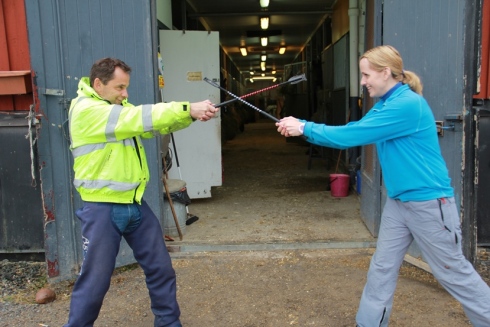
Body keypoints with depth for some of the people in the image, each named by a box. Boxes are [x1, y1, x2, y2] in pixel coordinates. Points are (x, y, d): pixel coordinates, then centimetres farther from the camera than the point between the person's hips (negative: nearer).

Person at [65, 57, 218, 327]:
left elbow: (155, 125, 2)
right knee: (95, 281, 4)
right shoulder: (85, 110, -15)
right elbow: (137, 118, -26)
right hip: (102, 208, -8)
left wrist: (189, 115, -16)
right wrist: (187, 109, -28)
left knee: (161, 268, 13)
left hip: (135, 204, 8)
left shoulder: (120, 107, 12)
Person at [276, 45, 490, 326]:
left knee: (454, 272, 7)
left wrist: (306, 128, -15)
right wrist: (304, 127, -4)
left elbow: (353, 135, -24)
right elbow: (351, 133, 6)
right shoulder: (386, 104, 8)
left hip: (429, 202, -9)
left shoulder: (408, 105, -22)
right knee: (382, 268, 12)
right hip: (398, 202, 9)